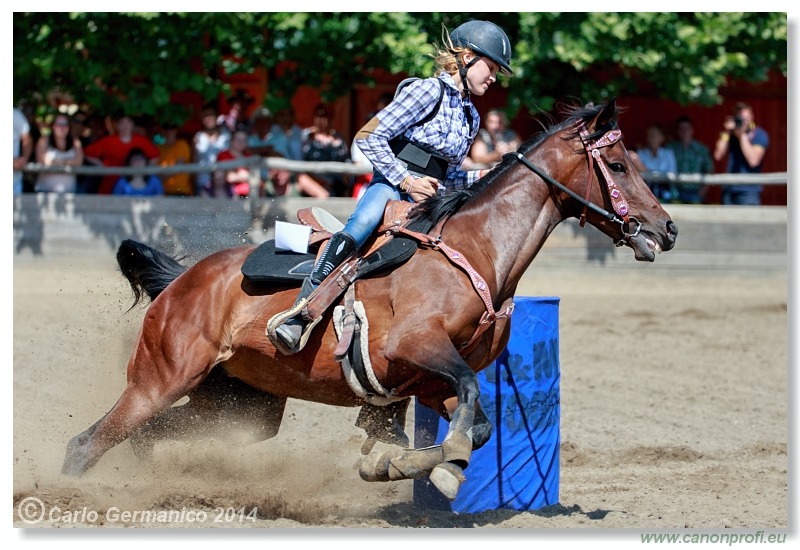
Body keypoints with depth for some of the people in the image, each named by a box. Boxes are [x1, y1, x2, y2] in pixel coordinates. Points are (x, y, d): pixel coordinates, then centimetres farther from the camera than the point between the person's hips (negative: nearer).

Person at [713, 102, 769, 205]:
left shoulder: (759, 135, -1)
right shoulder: (731, 133, 10)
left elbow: (753, 160, -14)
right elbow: (718, 156, 1)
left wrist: (742, 136, -14)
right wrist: (726, 133, -4)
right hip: (729, 189, 4)